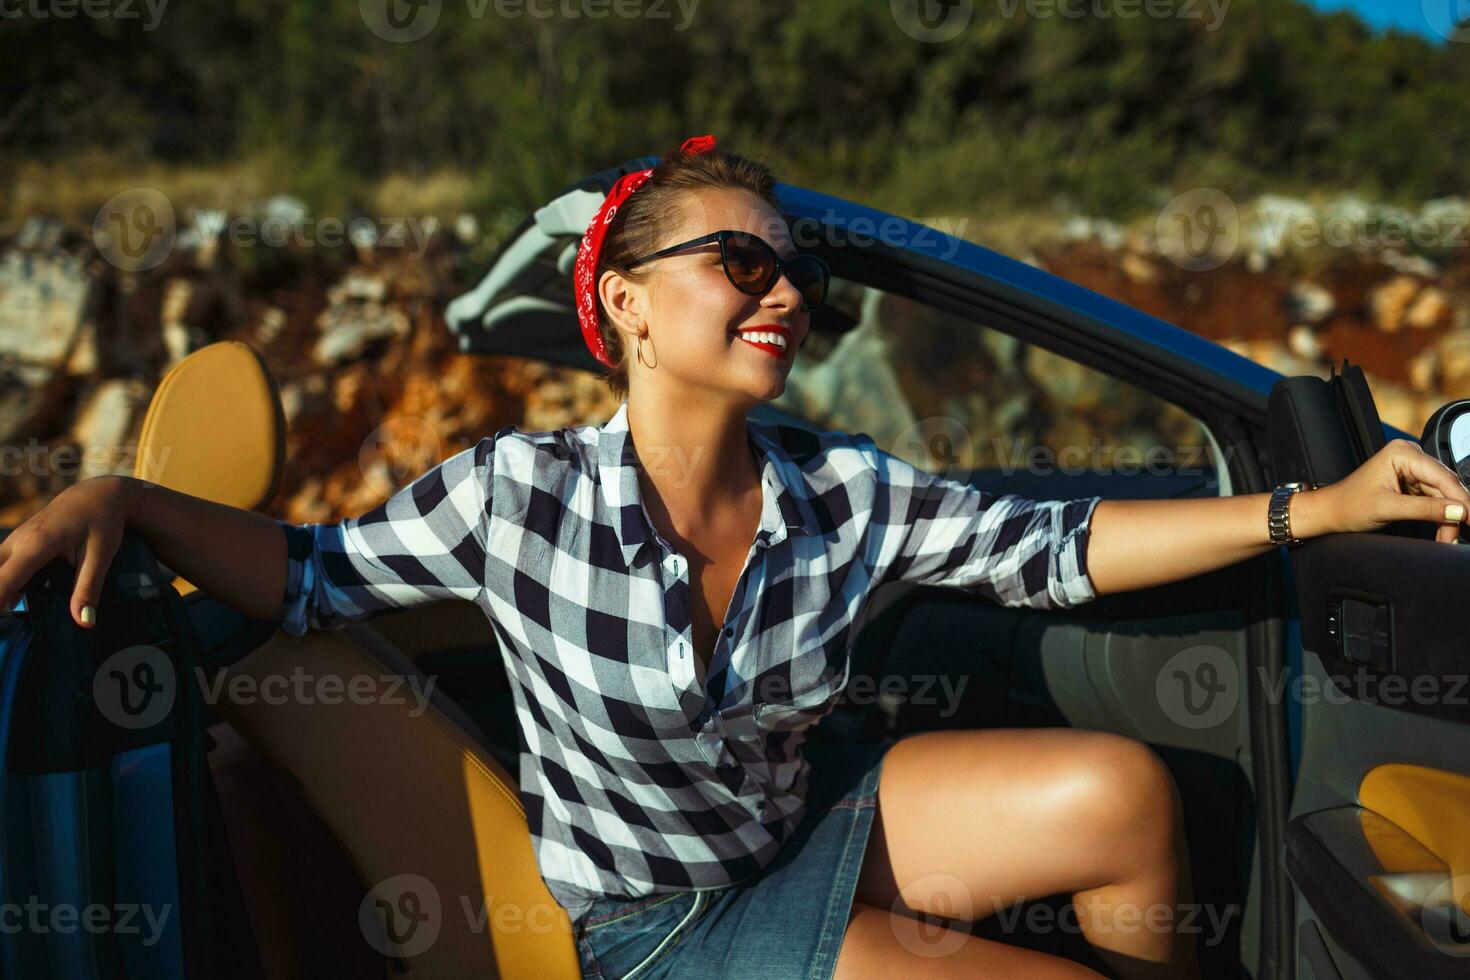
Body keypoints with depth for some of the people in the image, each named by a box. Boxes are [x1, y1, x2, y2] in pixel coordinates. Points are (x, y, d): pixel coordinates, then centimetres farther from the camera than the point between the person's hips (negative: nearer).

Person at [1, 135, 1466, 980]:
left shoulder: (845, 494, -12)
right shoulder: (517, 495, -21)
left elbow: (1053, 550, -6)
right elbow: (311, 575, -11)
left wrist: (1316, 509, -9)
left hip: (816, 829, 5)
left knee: (1121, 790, -13)